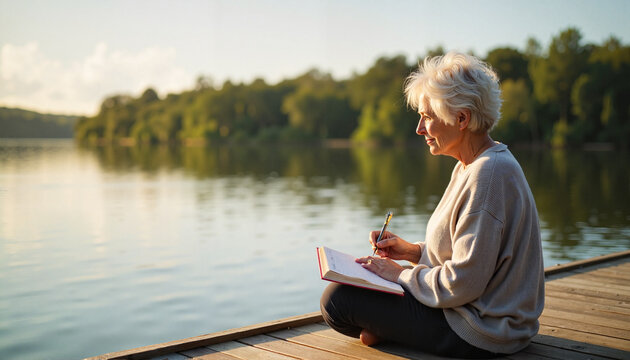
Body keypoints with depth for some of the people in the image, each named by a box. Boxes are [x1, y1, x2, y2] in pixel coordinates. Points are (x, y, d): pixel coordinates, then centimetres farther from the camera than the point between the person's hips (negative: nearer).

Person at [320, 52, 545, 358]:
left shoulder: (489, 175, -25)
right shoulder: (472, 166, 8)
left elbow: (463, 283, -26)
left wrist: (402, 274, -12)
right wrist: (414, 251, 5)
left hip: (480, 333, -11)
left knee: (337, 299, -13)